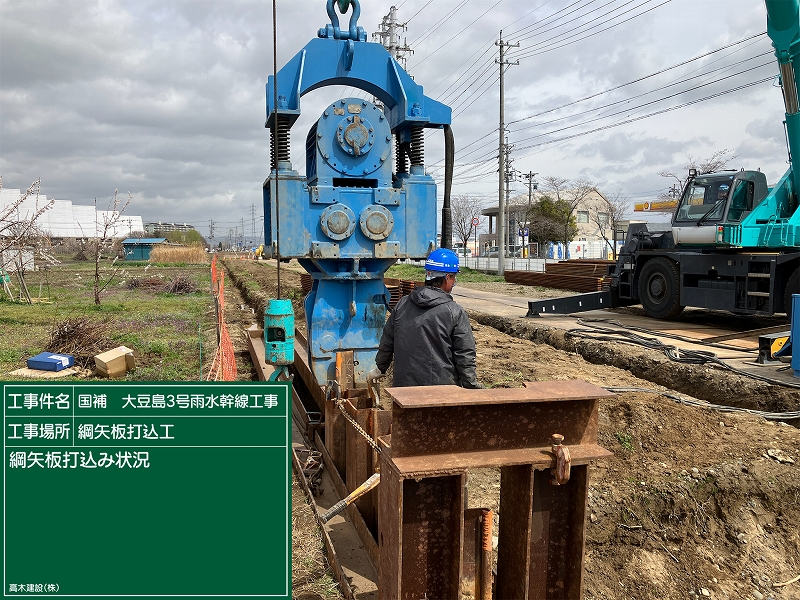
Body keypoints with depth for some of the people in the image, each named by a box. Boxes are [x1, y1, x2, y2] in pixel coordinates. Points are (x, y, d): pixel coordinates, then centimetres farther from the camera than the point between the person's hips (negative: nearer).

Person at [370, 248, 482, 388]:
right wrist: (472, 386, 0)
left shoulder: (402, 305, 5)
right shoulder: (455, 313, -9)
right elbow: (465, 357, -8)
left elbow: (386, 343, 15)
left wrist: (380, 368, 30)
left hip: (404, 383, 4)